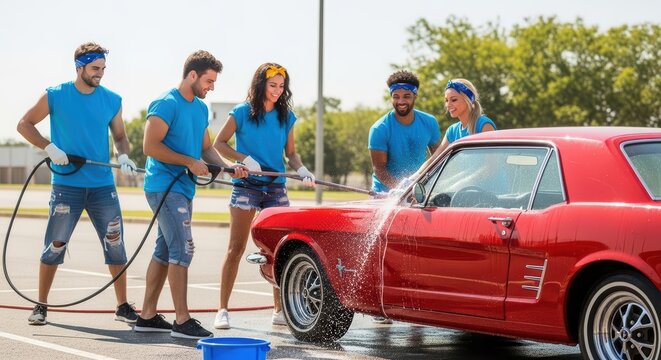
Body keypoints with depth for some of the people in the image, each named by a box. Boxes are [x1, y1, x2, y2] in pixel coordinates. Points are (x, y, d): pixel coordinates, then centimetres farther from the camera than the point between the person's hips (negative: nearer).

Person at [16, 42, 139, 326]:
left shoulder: (112, 100, 4)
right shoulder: (55, 96, -3)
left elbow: (119, 135, 14)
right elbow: (24, 125, 2)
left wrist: (123, 155, -7)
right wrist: (50, 148, -12)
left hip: (103, 186, 3)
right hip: (66, 184, -2)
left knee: (115, 244, 2)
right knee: (54, 245, 1)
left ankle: (123, 307, 12)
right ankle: (41, 306, 13)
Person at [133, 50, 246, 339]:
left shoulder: (201, 108, 15)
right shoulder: (166, 104, -13)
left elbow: (206, 148, 20)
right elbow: (150, 147, -19)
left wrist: (228, 167, 2)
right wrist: (190, 162, -18)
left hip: (183, 189, 9)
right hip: (164, 187, -9)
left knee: (164, 252, 12)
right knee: (182, 250, -13)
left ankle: (147, 316, 18)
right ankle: (182, 321, -11)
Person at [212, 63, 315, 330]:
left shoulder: (286, 117, 9)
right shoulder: (242, 112, -2)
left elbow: (290, 153, 13)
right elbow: (219, 144, 0)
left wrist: (301, 169, -7)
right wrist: (245, 159, -14)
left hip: (276, 188, 4)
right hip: (246, 187, -4)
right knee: (236, 248, -4)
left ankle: (279, 310, 10)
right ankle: (222, 310, -1)